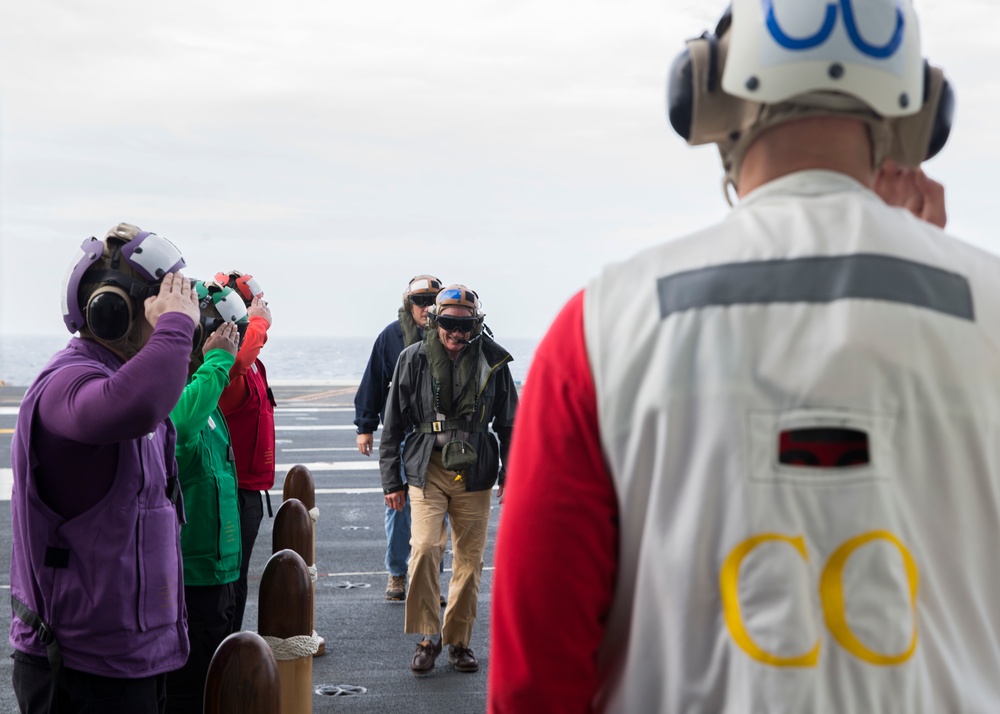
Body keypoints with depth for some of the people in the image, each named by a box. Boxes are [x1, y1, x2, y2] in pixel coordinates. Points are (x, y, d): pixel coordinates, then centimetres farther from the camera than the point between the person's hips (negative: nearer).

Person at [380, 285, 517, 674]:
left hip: (475, 473, 2)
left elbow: (509, 423, 12)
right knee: (425, 548, -17)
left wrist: (510, 476, 9)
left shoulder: (493, 361, 1)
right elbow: (393, 424, 5)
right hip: (427, 470, -1)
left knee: (470, 558, 5)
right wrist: (392, 480, 4)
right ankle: (428, 638, -2)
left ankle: (459, 640, 20)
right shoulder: (414, 359, -2)